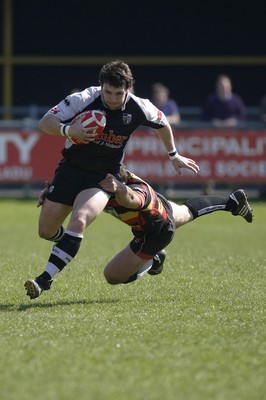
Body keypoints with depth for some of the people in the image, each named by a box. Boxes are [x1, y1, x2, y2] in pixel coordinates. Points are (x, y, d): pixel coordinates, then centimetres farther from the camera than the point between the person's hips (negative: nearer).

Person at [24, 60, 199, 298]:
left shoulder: (139, 109, -12)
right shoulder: (83, 100, -18)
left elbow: (162, 124, 11)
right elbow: (45, 123, -17)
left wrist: (174, 155, 22)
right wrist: (68, 130, -37)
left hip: (103, 177, -1)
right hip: (71, 169, 1)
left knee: (79, 220, -29)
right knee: (46, 231, 2)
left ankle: (45, 279, -30)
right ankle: (71, 245, 38)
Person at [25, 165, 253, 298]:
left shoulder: (137, 194, -49)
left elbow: (130, 198, -73)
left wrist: (119, 189, -94)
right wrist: (50, 192, -32)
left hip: (155, 234, -8)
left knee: (112, 276, -4)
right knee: (185, 213, 41)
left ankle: (153, 261, 20)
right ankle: (233, 202, 61)